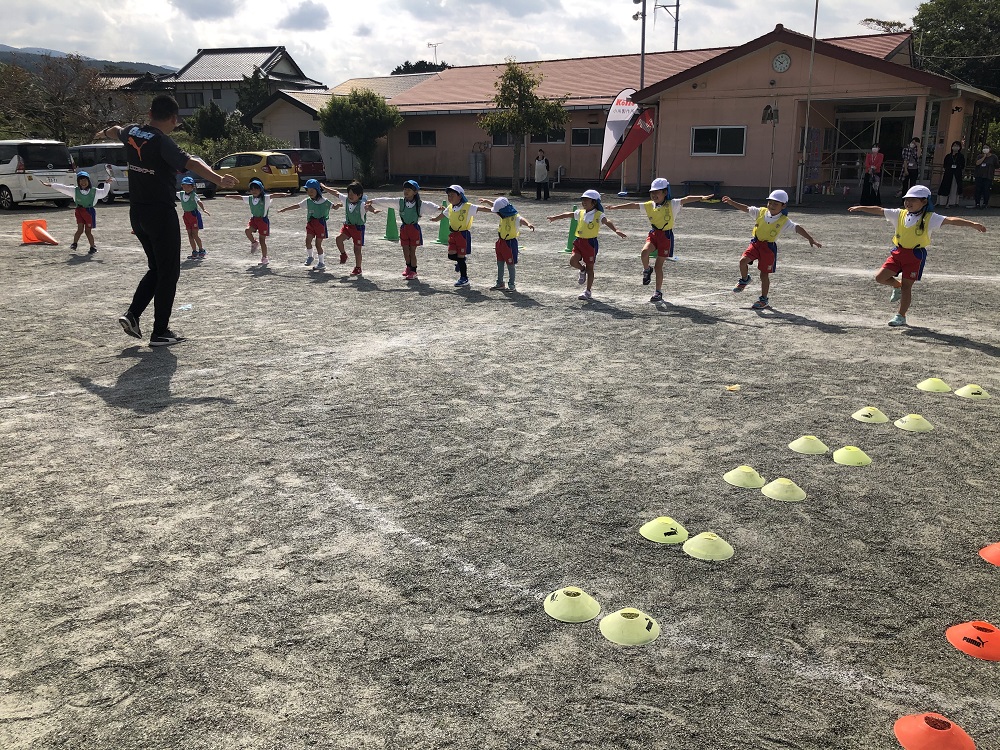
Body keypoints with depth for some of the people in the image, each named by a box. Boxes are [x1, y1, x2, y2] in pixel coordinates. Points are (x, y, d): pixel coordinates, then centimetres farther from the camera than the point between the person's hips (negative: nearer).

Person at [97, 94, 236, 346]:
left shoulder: (132, 132, 7)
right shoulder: (162, 142, -17)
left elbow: (116, 130, 32)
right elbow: (190, 163, -34)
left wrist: (104, 132, 54)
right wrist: (217, 178, -46)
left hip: (136, 213, 8)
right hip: (161, 214, -8)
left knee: (156, 268, 21)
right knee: (168, 273, 1)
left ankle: (132, 314, 9)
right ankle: (160, 333, 5)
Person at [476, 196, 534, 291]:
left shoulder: (515, 217, -23)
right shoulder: (503, 216, 2)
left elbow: (521, 220, -44)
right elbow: (496, 207, 21)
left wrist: (528, 224, -64)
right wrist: (487, 201, 29)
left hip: (510, 243, -8)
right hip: (501, 242, 8)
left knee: (510, 264, 2)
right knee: (500, 263, 16)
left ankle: (511, 285, 12)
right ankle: (500, 283, 29)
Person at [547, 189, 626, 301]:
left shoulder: (598, 215, -9)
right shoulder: (580, 213, 9)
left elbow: (607, 222, -24)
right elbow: (568, 214, 22)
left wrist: (616, 230, -41)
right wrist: (555, 217, 31)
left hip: (591, 242, -5)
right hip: (579, 241, 5)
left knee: (590, 267, 4)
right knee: (573, 260, -15)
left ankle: (588, 291, 16)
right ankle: (582, 270, 21)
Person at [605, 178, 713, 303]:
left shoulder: (672, 204, -9)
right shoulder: (649, 206, 3)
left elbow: (687, 199, -20)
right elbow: (633, 205, 6)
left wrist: (701, 197, -35)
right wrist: (615, 207, 6)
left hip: (666, 236, -3)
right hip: (653, 234, 3)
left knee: (658, 266, 0)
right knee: (644, 252, -27)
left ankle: (659, 292, 16)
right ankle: (647, 270, 7)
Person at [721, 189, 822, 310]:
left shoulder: (784, 221, -10)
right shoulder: (761, 212, -1)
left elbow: (798, 228, -14)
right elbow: (746, 208, 4)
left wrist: (811, 239, -24)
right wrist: (731, 202, -3)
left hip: (769, 247, -3)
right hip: (756, 243, 3)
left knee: (764, 274, 3)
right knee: (743, 261, -19)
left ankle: (764, 299, 20)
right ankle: (745, 279, 14)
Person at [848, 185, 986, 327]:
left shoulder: (929, 218, -8)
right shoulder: (900, 214, 3)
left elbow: (950, 220, -17)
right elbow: (879, 210, 8)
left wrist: (972, 224, -27)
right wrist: (860, 208, 8)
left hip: (916, 255, -4)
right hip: (898, 252, 4)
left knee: (906, 286, -1)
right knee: (880, 277, -3)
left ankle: (901, 316, 13)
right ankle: (897, 286, 30)